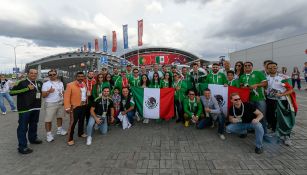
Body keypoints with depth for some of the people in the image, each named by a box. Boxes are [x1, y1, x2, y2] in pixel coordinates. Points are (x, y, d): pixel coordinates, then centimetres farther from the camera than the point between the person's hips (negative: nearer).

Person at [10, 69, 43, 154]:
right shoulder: (21, 82, -8)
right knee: (23, 127, 1)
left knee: (34, 125, 22)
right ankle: (22, 147, 10)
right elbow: (12, 92, -16)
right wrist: (27, 88, -20)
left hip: (36, 108, 6)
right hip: (24, 109, -6)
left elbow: (41, 92, 29)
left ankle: (33, 138, 41)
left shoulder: (39, 83, 11)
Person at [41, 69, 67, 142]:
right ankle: (48, 134, 9)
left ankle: (59, 130, 33)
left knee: (60, 117, 16)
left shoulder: (60, 83, 9)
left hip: (60, 103, 5)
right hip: (50, 104, -5)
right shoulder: (46, 84, -7)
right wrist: (49, 91, -28)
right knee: (48, 120, -3)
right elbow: (43, 95, -10)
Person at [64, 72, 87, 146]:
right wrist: (67, 107, -20)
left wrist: (86, 102, 9)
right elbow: (66, 97, -14)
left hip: (84, 106, 6)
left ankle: (81, 133, 37)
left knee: (82, 120, 19)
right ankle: (70, 139, 9)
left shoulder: (84, 84, 9)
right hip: (75, 107, -6)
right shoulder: (70, 85, -11)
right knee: (73, 122, -2)